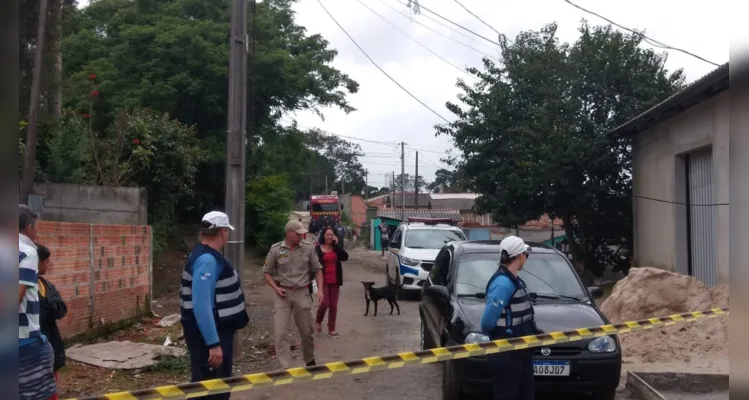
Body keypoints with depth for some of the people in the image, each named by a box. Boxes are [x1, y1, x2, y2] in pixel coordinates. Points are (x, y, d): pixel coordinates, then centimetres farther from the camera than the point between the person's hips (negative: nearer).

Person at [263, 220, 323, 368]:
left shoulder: (308, 248, -2)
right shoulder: (276, 250, -5)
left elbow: (317, 269, 8)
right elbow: (267, 272, 5)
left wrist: (320, 289, -3)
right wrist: (275, 288, -10)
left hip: (302, 293, 1)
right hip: (283, 294, -1)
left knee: (307, 331, 13)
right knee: (280, 332, -7)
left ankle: (310, 361, 35)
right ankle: (285, 367, -2)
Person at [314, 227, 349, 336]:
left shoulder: (336, 247, 7)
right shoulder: (318, 248, -3)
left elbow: (345, 257, -9)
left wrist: (337, 244, -11)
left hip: (335, 281, 4)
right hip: (323, 281, -4)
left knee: (333, 305, 5)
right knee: (324, 303, -11)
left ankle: (331, 329, 14)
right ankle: (318, 322, 18)